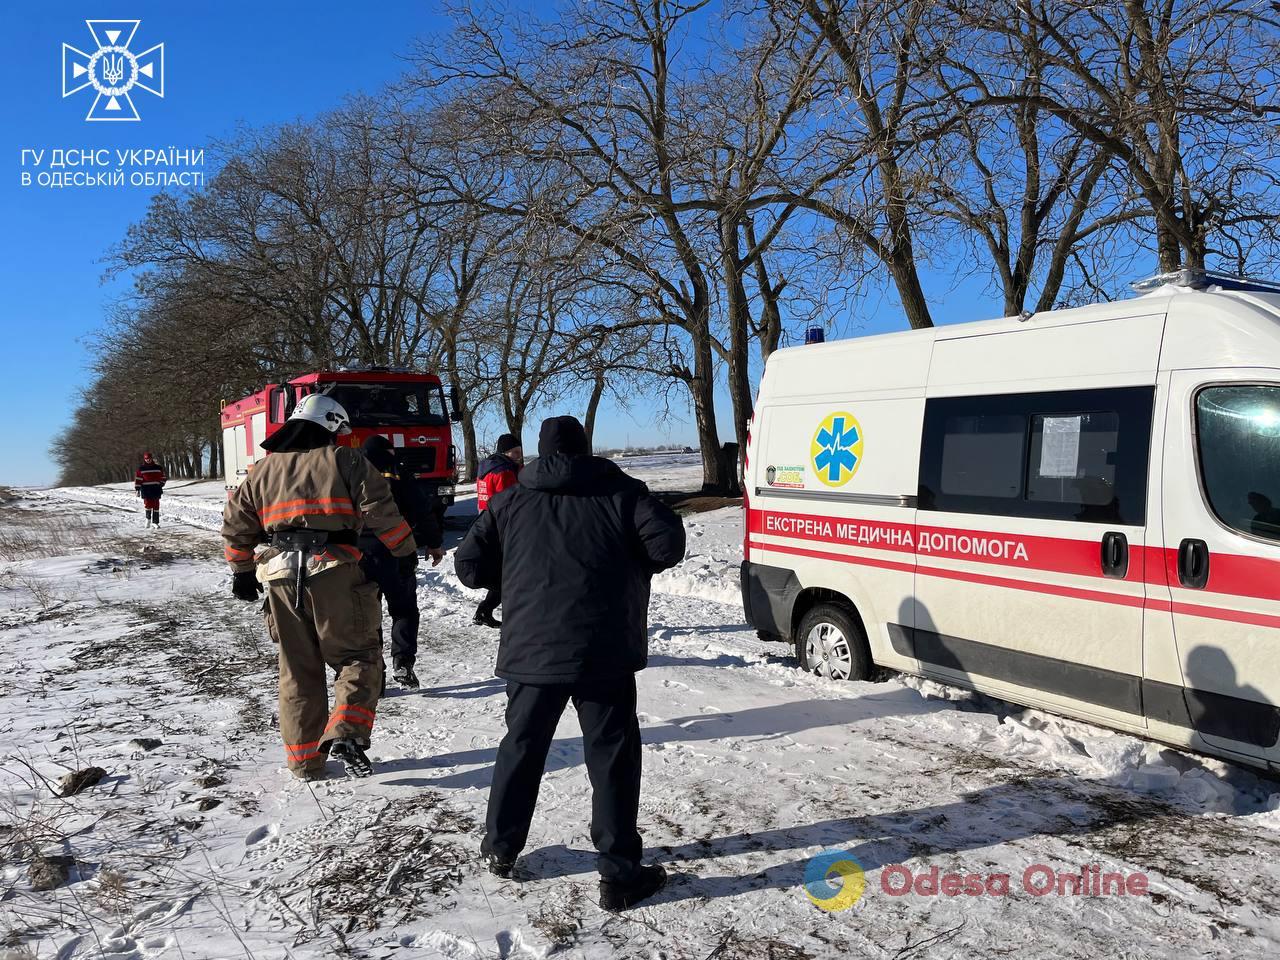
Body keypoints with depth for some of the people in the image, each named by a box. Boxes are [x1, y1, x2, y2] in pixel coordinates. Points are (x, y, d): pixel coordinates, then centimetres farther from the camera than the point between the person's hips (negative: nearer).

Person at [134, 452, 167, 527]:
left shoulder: (158, 468, 8)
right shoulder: (141, 469, 5)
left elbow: (163, 477, 16)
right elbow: (138, 479, 4)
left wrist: (161, 484, 2)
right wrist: (137, 489, -1)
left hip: (156, 490, 1)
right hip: (146, 490, -1)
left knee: (156, 505, 0)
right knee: (148, 504, -9)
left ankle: (155, 522, 6)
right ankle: (148, 518, 16)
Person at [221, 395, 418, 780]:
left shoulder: (263, 470, 15)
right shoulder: (346, 461, 0)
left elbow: (235, 523, 19)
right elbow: (381, 512, -7)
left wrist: (242, 570, 29)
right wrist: (405, 550, 4)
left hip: (282, 578, 5)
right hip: (336, 576, -4)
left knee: (297, 669, 14)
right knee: (358, 656, 7)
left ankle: (304, 759, 19)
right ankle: (346, 733, -14)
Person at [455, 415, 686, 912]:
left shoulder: (511, 500, 9)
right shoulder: (621, 491, 2)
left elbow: (469, 564, 8)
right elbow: (667, 543, -8)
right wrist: (628, 565, 10)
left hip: (531, 649, 3)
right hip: (604, 651, -3)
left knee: (522, 746, 20)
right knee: (612, 757, 5)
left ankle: (500, 848, 33)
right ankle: (619, 875, 8)